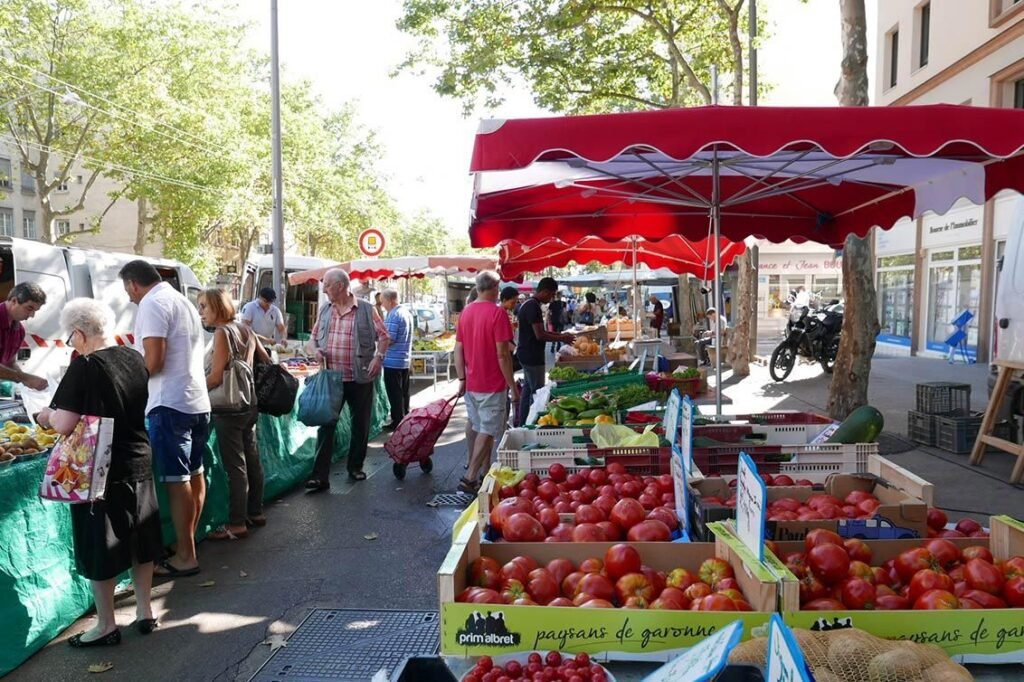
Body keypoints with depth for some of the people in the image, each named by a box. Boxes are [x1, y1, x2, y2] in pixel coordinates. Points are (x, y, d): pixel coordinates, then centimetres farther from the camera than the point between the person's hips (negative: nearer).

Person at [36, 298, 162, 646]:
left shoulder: (85, 366, -17)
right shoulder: (135, 358, 2)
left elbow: (65, 425, -20)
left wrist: (47, 416, 2)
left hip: (101, 471, -6)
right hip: (139, 463, 6)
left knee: (99, 547, 7)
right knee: (139, 539, 16)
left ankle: (106, 626, 19)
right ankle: (144, 611, 28)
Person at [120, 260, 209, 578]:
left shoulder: (152, 304, -11)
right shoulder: (182, 301, 17)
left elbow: (153, 361, -18)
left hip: (171, 403, -9)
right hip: (197, 400, 9)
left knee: (177, 480, -3)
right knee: (194, 474, 14)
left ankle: (185, 557, 4)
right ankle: (188, 544, 26)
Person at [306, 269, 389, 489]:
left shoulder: (366, 309, -4)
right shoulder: (324, 310, 8)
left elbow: (383, 336, 0)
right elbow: (314, 336, 19)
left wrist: (378, 356, -15)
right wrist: (316, 349, -2)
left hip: (360, 378, -2)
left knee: (360, 425, 10)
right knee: (326, 425, -1)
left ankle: (355, 467, 28)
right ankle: (320, 476, 1)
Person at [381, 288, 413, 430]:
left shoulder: (394, 315, -18)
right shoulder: (406, 312, 12)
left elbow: (389, 339, -22)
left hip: (393, 361, -9)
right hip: (405, 360, 9)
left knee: (394, 394, -2)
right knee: (403, 392, 14)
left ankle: (398, 422, 2)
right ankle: (405, 418, 21)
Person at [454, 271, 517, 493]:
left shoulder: (466, 312, 5)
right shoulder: (497, 313, -15)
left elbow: (458, 349, 7)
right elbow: (502, 354, -17)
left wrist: (462, 379, 12)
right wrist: (512, 385, -10)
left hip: (471, 384, 7)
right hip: (492, 385, -7)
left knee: (478, 430, 15)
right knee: (487, 432, -1)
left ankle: (484, 473, 25)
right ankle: (470, 478, -5)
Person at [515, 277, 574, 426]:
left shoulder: (529, 304, 12)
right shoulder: (533, 307, -20)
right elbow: (539, 335, -22)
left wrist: (560, 335, 12)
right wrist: (562, 338, -12)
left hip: (528, 355, 10)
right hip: (532, 356, -10)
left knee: (527, 390, 15)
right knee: (537, 393, -3)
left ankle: (522, 424, 22)